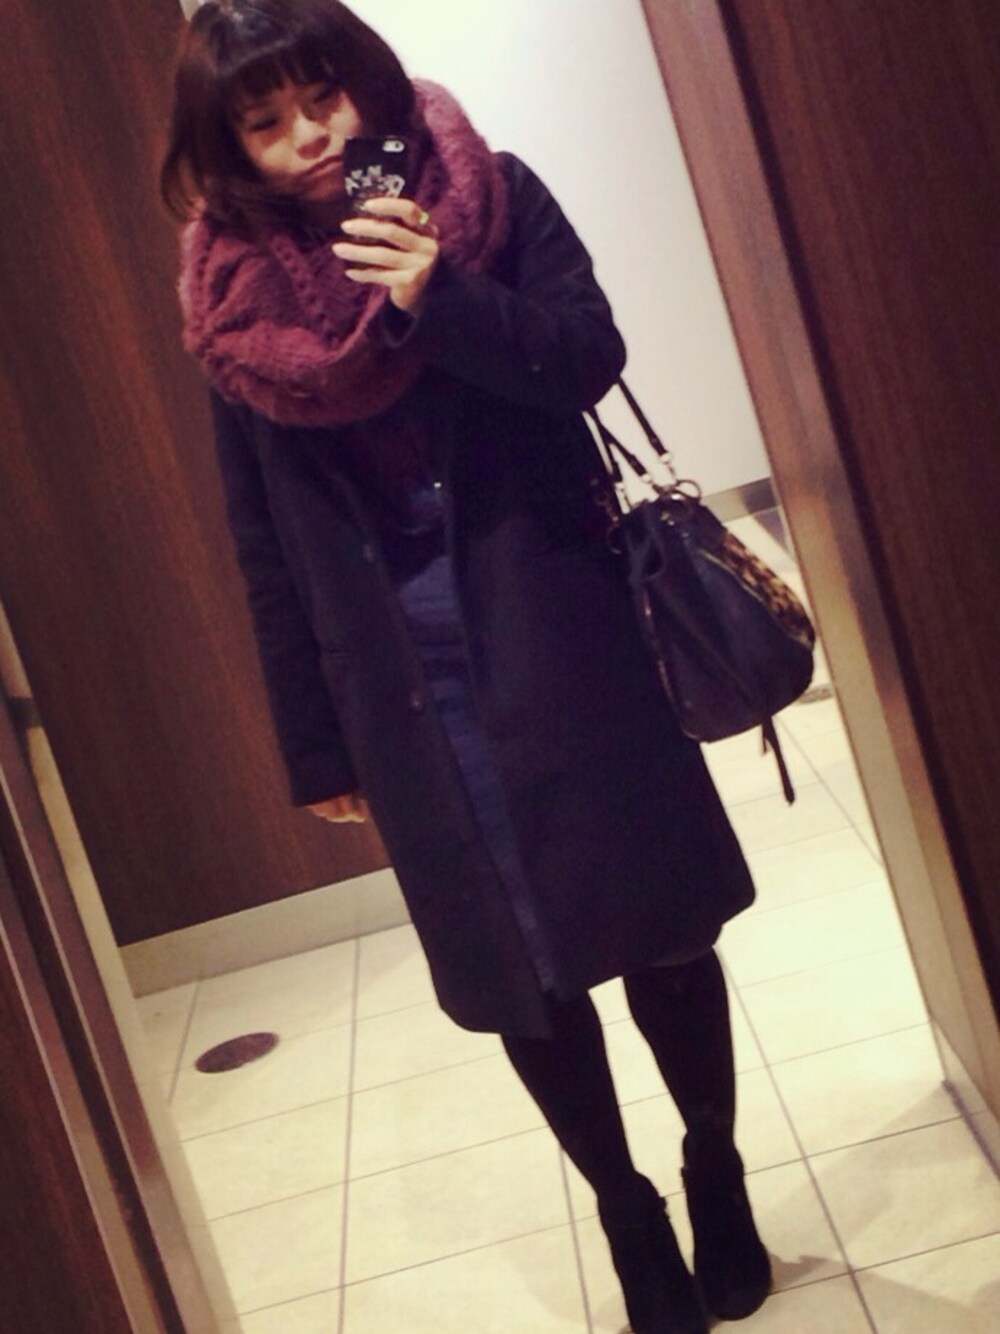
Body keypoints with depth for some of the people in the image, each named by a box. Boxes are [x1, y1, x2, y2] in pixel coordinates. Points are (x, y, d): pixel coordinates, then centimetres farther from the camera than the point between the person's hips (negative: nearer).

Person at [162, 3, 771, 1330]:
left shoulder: (491, 193, 1)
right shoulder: (233, 298, 2)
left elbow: (590, 358, -6)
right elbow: (268, 546, 5)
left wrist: (442, 297, -22)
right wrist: (314, 741, 6)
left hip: (555, 632, 0)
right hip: (398, 675, 1)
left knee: (654, 917, 8)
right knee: (516, 967, 6)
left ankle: (715, 1174, 32)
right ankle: (626, 1208, 28)